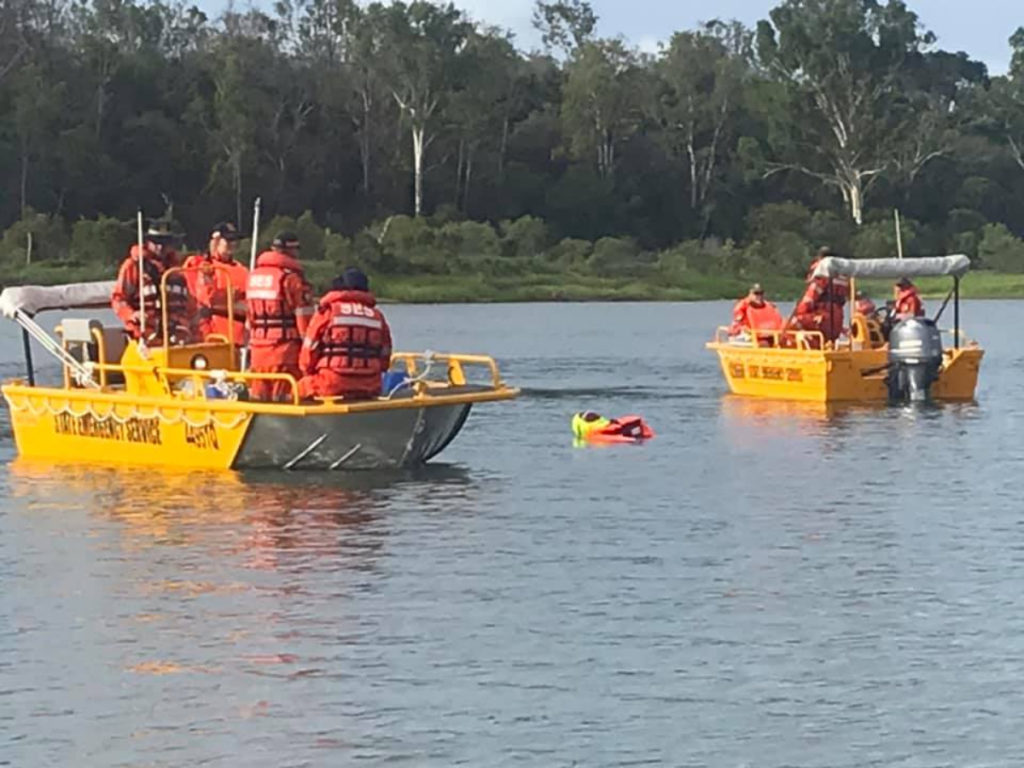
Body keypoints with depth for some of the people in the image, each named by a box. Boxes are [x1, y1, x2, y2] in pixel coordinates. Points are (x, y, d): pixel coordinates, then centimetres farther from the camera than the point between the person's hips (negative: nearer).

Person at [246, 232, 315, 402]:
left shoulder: (253, 276, 13)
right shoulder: (292, 278, -10)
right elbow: (304, 318, -11)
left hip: (258, 351, 7)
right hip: (286, 349, -7)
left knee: (259, 398, 10)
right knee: (285, 400, -6)